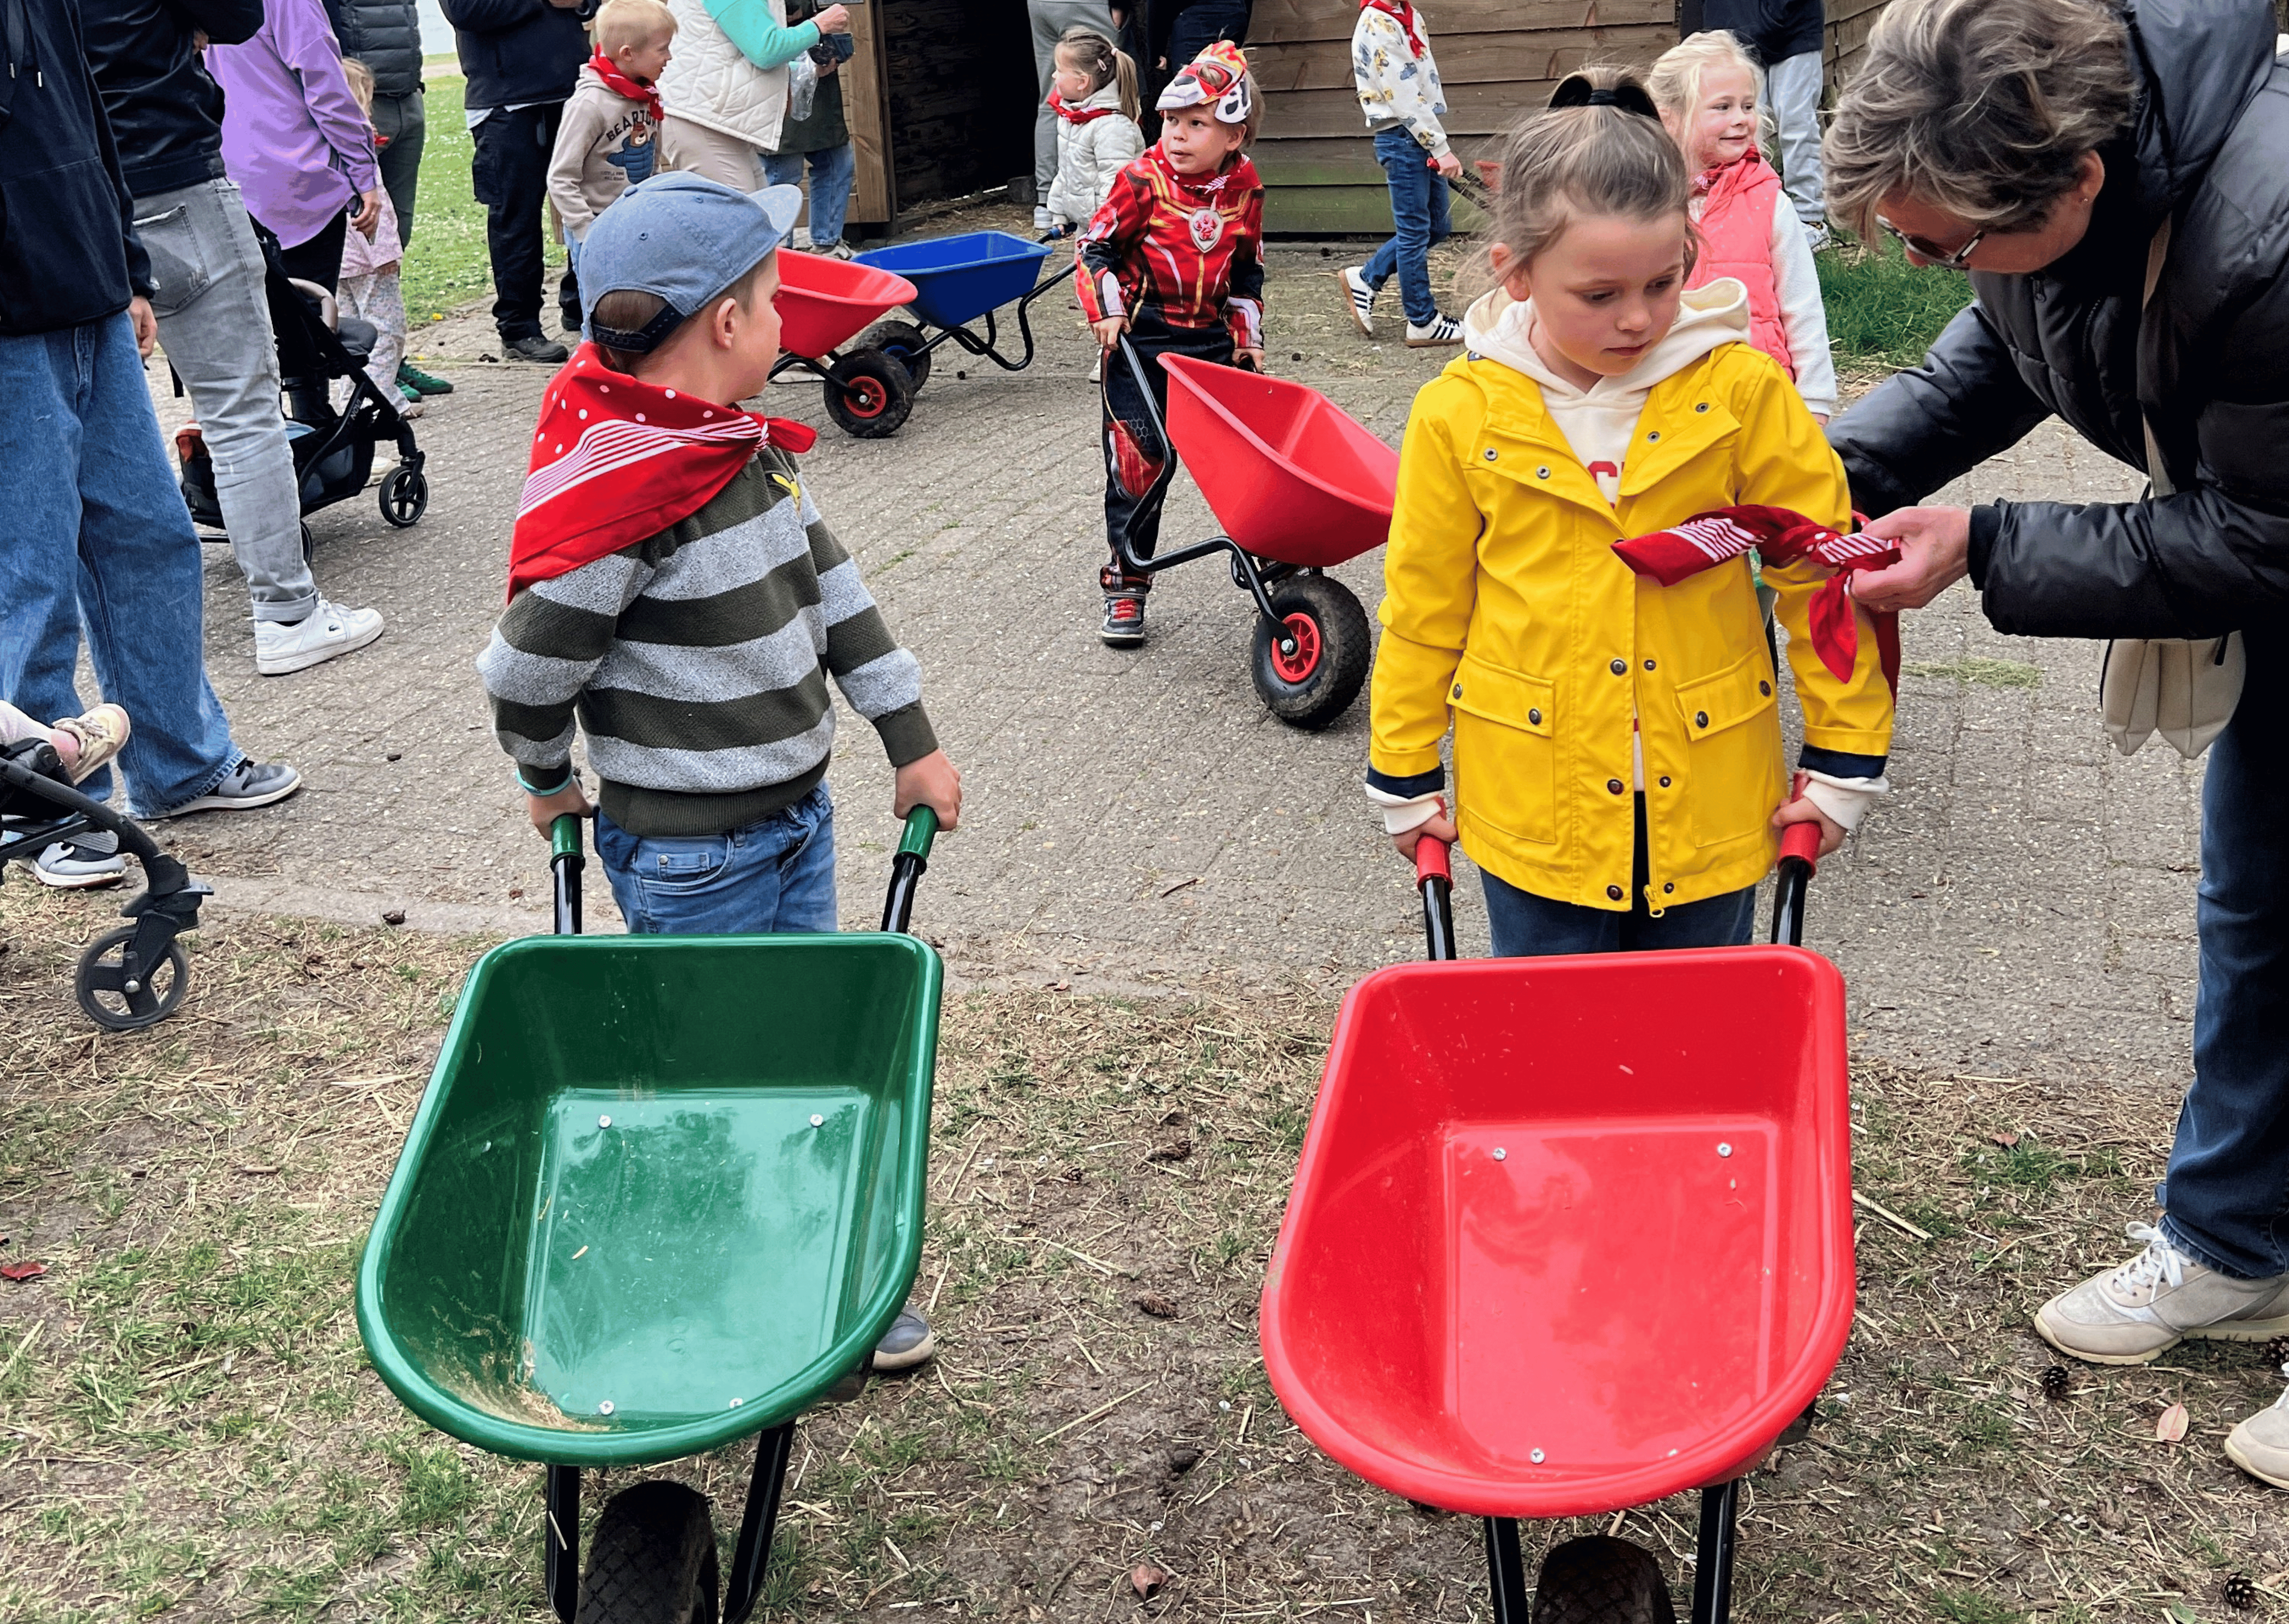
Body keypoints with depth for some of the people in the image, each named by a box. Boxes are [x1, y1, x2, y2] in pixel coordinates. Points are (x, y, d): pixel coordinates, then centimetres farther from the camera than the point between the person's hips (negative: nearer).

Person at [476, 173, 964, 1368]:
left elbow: (830, 586, 13)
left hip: (797, 814, 9)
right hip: (691, 853, -8)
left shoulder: (746, 444, 4)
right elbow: (527, 672, -16)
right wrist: (552, 786, 3)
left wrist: (910, 738, 15)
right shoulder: (616, 494, -24)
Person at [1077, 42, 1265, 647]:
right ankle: (1126, 587, 7)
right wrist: (1107, 310, -15)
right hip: (1141, 340, -3)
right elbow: (1095, 247, -4)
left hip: (1210, 338, 3)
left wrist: (1248, 336, 10)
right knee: (1136, 462, -3)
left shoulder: (1244, 188, 2)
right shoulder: (1144, 180, -10)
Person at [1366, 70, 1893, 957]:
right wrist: (1405, 778, 8)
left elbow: (1825, 576, -1)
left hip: (1708, 796, 0)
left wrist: (1846, 756, 1)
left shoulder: (1744, 392, -8)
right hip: (1538, 806, 0)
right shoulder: (1460, 415, -7)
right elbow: (1424, 609, 2)